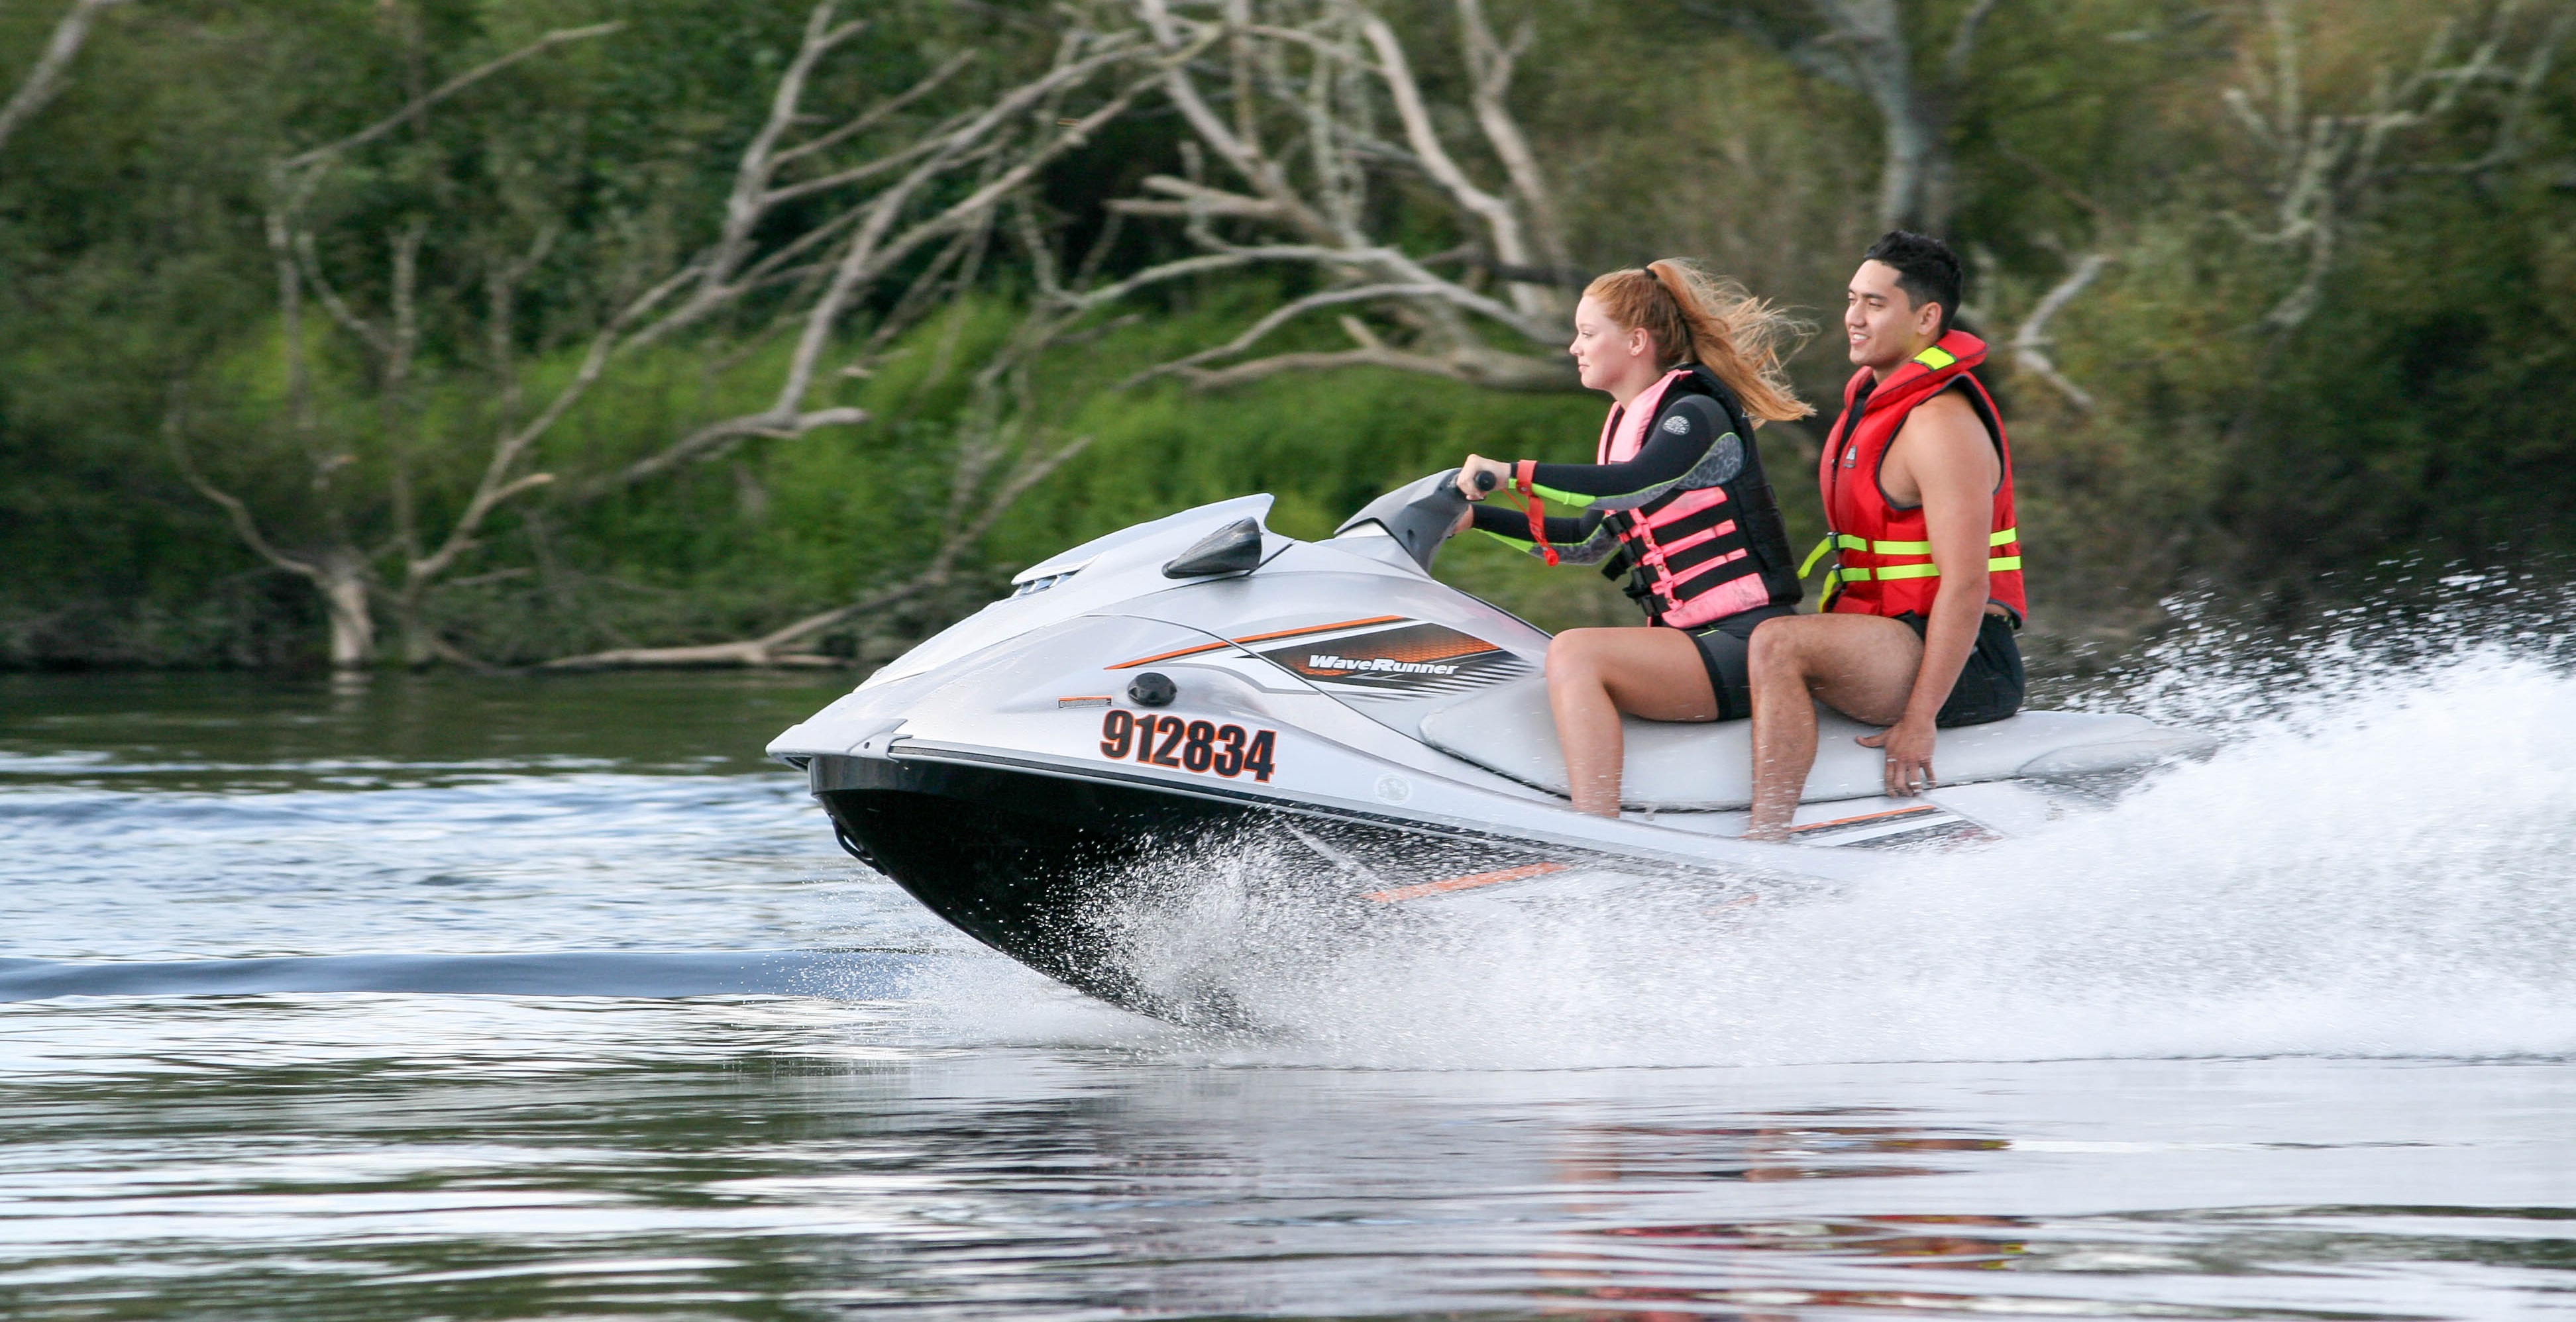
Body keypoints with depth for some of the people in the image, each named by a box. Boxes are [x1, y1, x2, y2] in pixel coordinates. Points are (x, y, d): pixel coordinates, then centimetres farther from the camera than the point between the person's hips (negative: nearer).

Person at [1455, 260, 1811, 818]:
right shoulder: (1627, 425, 18)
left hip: (1741, 644, -10)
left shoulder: (1696, 414, -9)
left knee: (1574, 653, -26)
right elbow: (1588, 539, 27)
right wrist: (1477, 516, 25)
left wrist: (1516, 474, -29)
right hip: (1688, 640, 10)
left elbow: (1635, 485, -30)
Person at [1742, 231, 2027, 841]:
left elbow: (1966, 585, -23)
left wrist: (1920, 720, -26)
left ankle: (1765, 843, -37)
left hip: (1967, 665, -11)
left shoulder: (1941, 423, -16)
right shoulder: (1873, 397, 15)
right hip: (1890, 639, 11)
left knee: (1778, 643, -30)